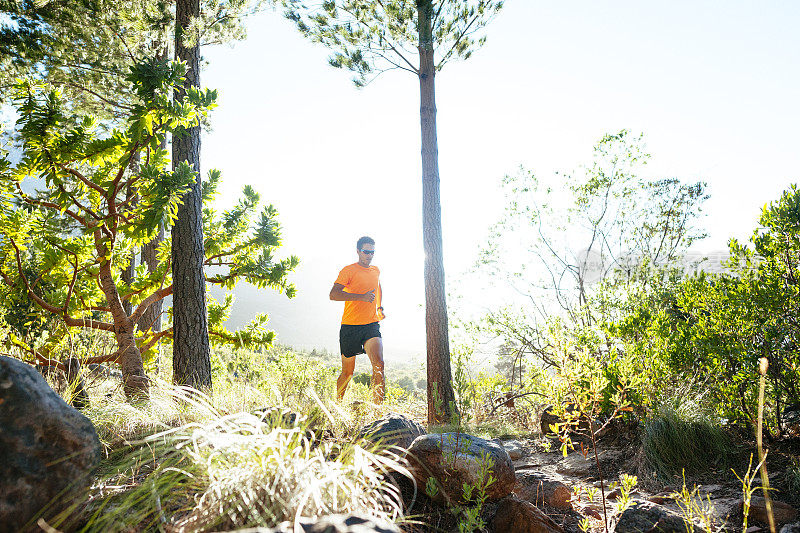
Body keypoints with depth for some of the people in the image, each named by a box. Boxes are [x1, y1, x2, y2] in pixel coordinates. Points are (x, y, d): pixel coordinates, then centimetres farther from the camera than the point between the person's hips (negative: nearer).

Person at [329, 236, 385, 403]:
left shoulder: (376, 270, 14)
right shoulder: (349, 270, -4)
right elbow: (333, 294, -17)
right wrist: (362, 297, -23)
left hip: (371, 325, 4)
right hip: (350, 326, -4)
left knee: (378, 364, -18)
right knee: (347, 372, 6)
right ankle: (338, 403, 30)